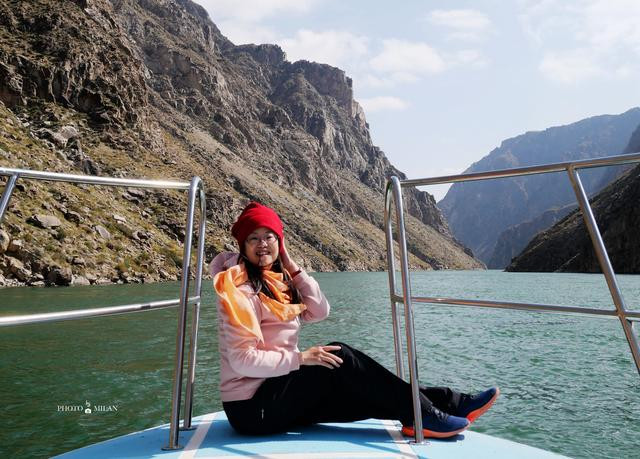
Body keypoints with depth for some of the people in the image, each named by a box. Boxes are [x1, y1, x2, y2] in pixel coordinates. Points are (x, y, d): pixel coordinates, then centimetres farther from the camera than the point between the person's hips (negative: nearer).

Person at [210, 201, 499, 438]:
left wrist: (290, 265, -6)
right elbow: (242, 359, -22)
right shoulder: (239, 289, -17)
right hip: (252, 407, -7)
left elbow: (319, 312, -3)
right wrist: (301, 358, -24)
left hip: (278, 391, 7)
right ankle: (424, 416, -11)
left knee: (371, 394, -5)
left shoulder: (275, 281, 7)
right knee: (339, 358, -21)